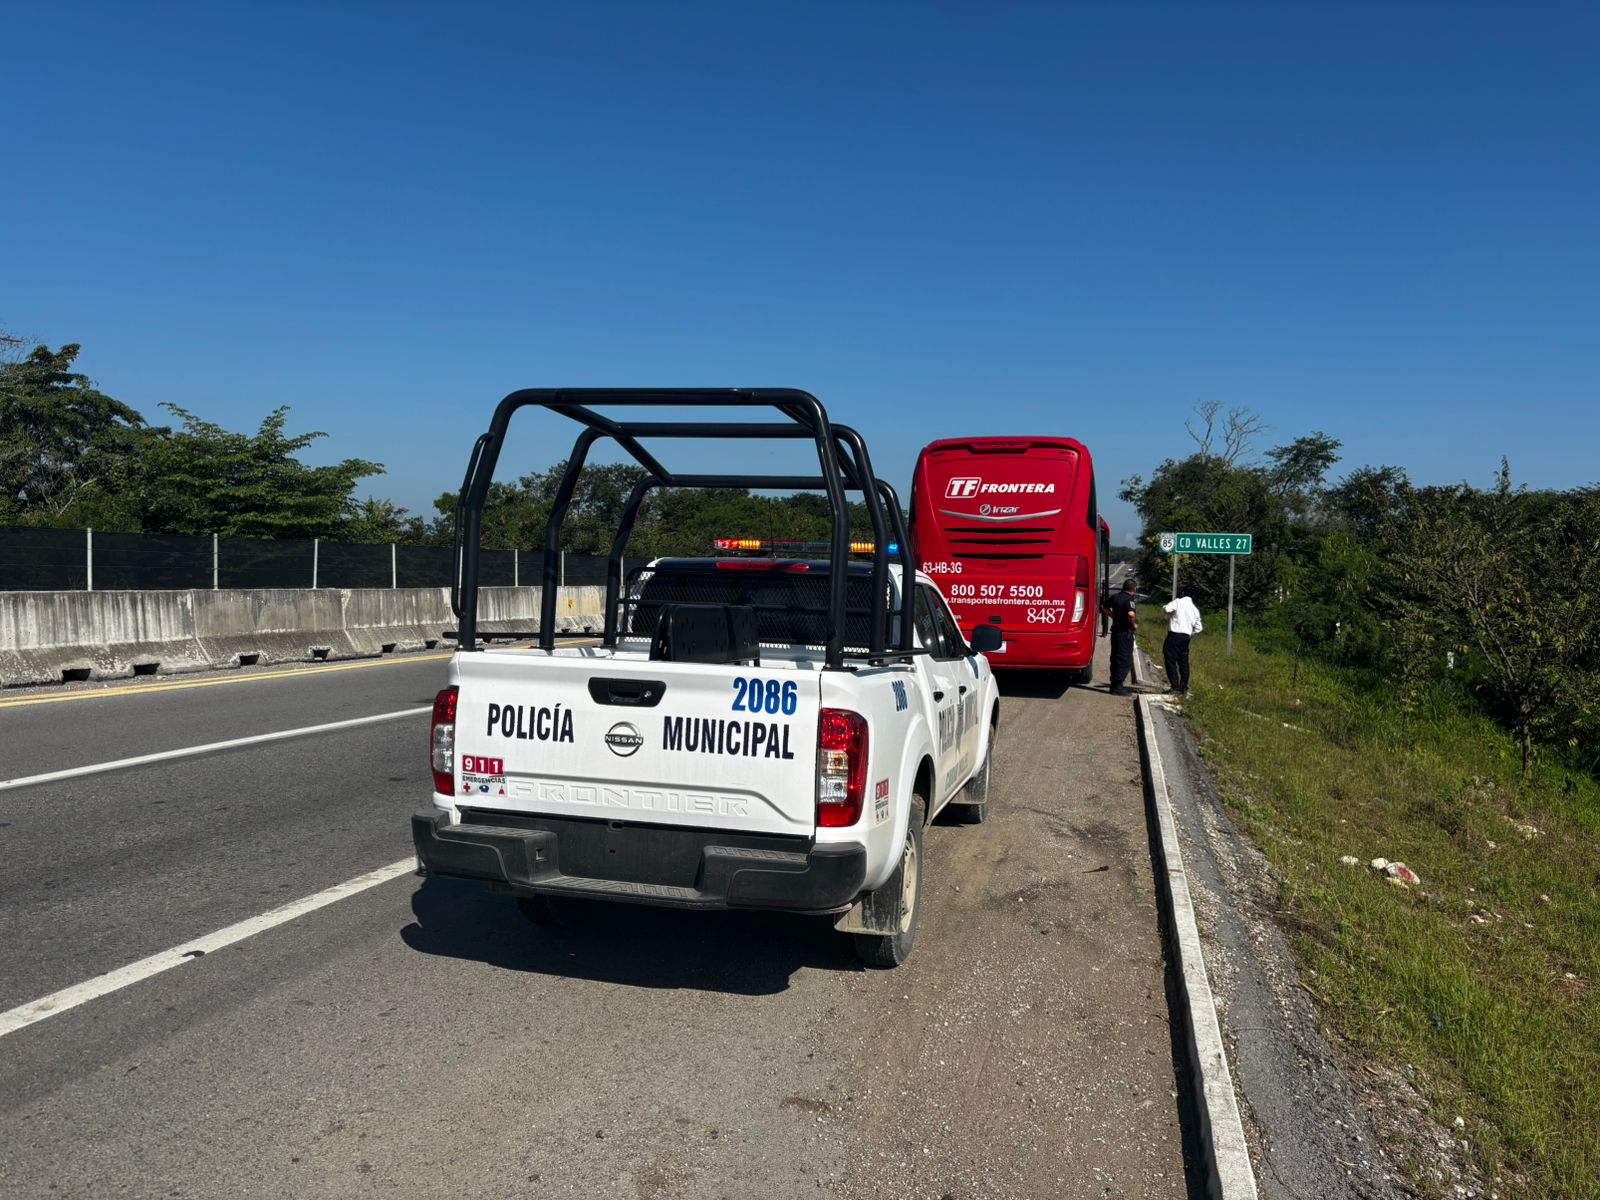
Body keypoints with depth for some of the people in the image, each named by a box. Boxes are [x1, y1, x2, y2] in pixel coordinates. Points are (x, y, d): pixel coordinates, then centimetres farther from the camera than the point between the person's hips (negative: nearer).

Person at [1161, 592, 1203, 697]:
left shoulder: (1178, 602, -3)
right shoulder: (1195, 609, 15)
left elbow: (1167, 609, -18)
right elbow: (1198, 627, 13)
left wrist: (1164, 607, 4)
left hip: (1174, 635, -6)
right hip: (1186, 636, 6)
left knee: (1171, 662, -1)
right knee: (1184, 663, 12)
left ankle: (1175, 688, -4)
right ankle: (1184, 688, 16)